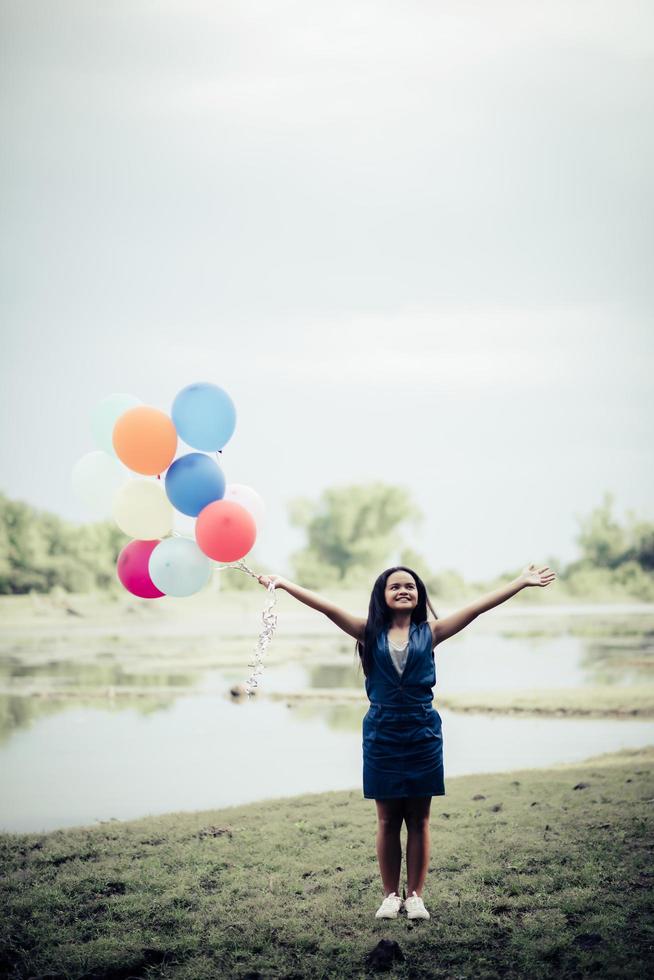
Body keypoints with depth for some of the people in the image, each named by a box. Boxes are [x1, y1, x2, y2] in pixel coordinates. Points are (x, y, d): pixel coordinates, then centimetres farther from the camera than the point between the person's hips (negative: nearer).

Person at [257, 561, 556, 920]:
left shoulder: (429, 632, 2)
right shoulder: (370, 632, 2)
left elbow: (477, 607, -2)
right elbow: (327, 607, -6)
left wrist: (521, 582, -7)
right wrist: (284, 584, -14)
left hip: (422, 736, 0)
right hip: (382, 737, 0)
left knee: (418, 820, 6)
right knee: (387, 820, 7)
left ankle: (415, 895, 15)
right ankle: (390, 895, 17)